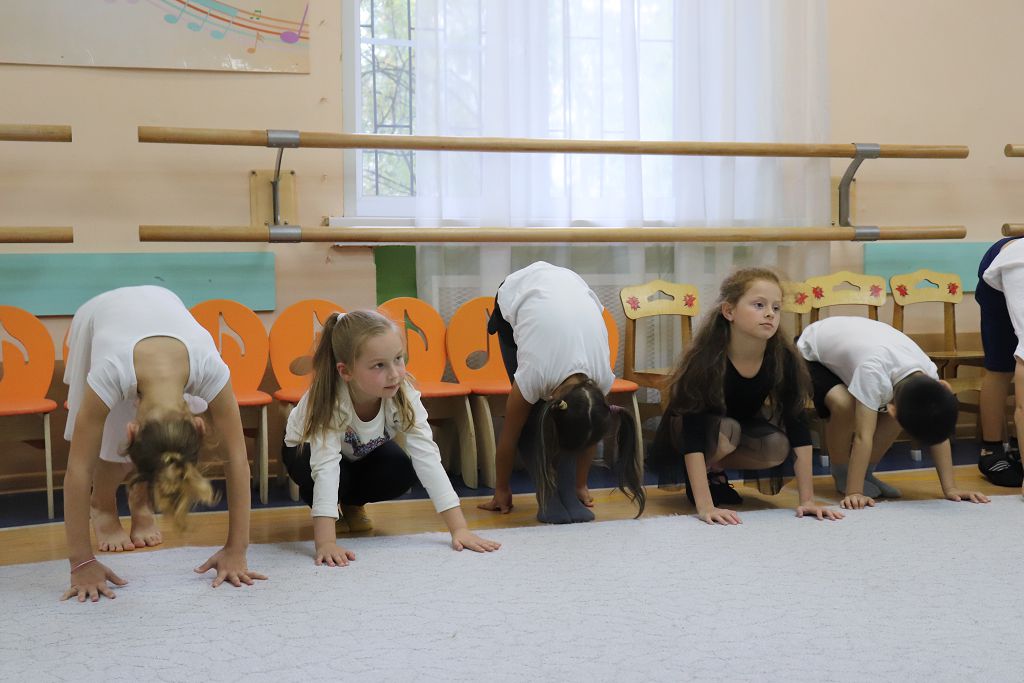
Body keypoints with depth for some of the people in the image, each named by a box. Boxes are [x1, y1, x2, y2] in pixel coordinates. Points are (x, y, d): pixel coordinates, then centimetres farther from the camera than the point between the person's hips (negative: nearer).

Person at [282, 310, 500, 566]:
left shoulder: (403, 394, -32)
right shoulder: (330, 399, -41)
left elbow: (427, 456, -34)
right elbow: (325, 467, -47)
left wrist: (459, 528, -41)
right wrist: (325, 543, -57)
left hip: (363, 450, 3)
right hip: (308, 448, -3)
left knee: (401, 472, -26)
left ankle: (352, 505, 5)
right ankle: (324, 506, 1)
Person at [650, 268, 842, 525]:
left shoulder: (784, 358, -24)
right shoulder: (706, 359, -35)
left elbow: (798, 426, -22)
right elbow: (694, 432, -39)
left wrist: (807, 500, -27)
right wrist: (705, 506, -45)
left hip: (740, 429, 4)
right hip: (680, 436, -4)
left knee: (777, 446, -24)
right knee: (725, 429, -34)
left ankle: (715, 469, 3)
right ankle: (695, 481, -5)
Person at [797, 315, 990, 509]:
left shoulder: (929, 374, -25)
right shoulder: (873, 372, -45)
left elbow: (938, 431, -20)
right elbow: (863, 436, -43)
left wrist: (950, 488, -22)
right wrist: (854, 493, -42)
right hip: (812, 355, -6)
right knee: (844, 404, -34)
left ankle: (865, 474, 4)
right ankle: (842, 475, -9)